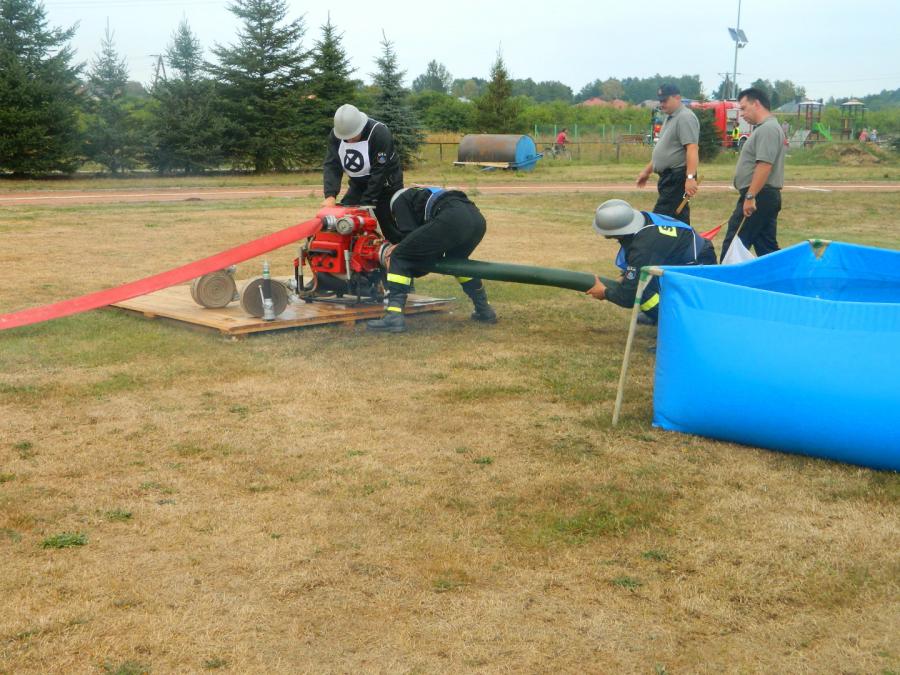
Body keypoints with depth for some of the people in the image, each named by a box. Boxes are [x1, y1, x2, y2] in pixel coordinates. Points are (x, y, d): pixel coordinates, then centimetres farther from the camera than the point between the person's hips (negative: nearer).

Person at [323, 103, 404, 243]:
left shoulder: (380, 133, -27)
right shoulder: (335, 135, -9)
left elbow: (379, 173, -27)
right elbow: (331, 166, -15)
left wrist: (365, 203, -28)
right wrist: (330, 196, -30)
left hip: (385, 186, -5)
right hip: (358, 186, 5)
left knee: (393, 231, -8)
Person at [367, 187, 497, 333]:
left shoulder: (399, 200, 23)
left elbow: (409, 235, 10)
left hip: (451, 220, -8)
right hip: (477, 218, 8)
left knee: (399, 258, 5)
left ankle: (394, 316, -7)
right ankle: (484, 310, 37)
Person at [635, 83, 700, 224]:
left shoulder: (685, 117, -13)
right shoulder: (670, 118, 19)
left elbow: (692, 149, -23)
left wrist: (690, 177, -32)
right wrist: (647, 171, 29)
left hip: (678, 178, -10)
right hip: (669, 177, 10)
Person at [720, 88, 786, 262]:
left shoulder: (767, 129, -14)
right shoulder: (766, 128, 20)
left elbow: (764, 166, -24)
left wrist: (750, 196, -25)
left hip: (758, 196, -11)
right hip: (766, 196, 11)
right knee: (768, 248, 11)